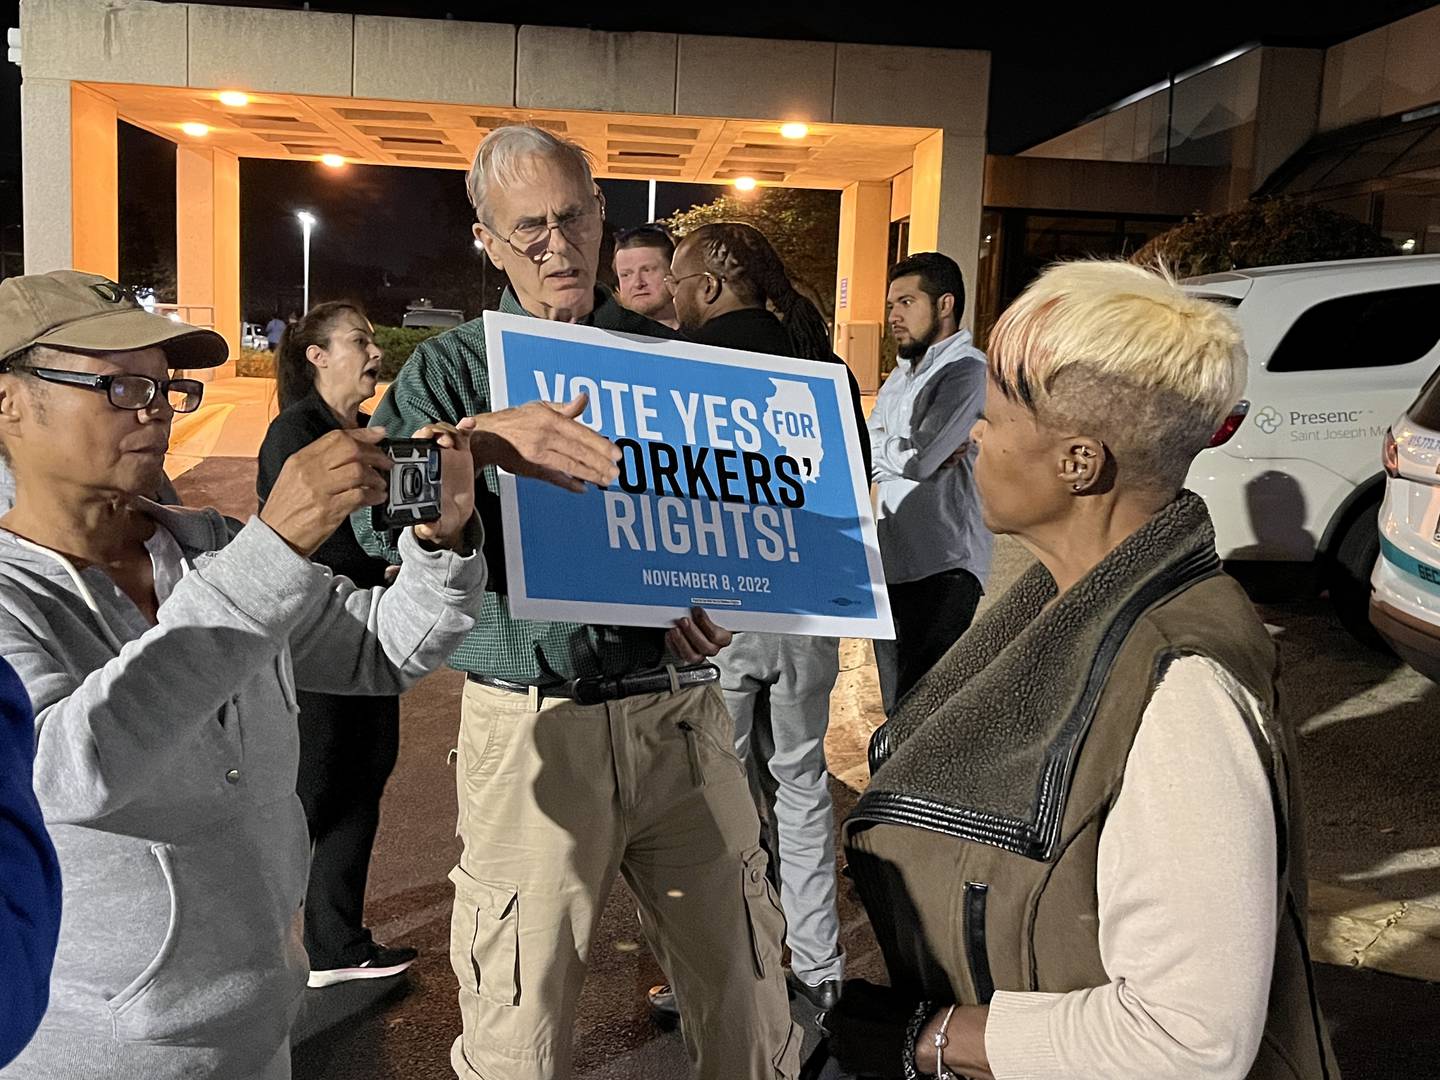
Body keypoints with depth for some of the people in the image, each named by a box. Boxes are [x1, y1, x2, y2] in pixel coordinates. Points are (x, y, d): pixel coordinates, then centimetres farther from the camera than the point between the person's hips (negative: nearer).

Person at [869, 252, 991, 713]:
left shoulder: (968, 373, -10)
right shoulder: (901, 375, 18)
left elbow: (919, 460, -20)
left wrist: (878, 445, -1)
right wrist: (907, 449, -9)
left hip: (942, 570, -8)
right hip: (892, 563, 8)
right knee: (897, 707, 15)